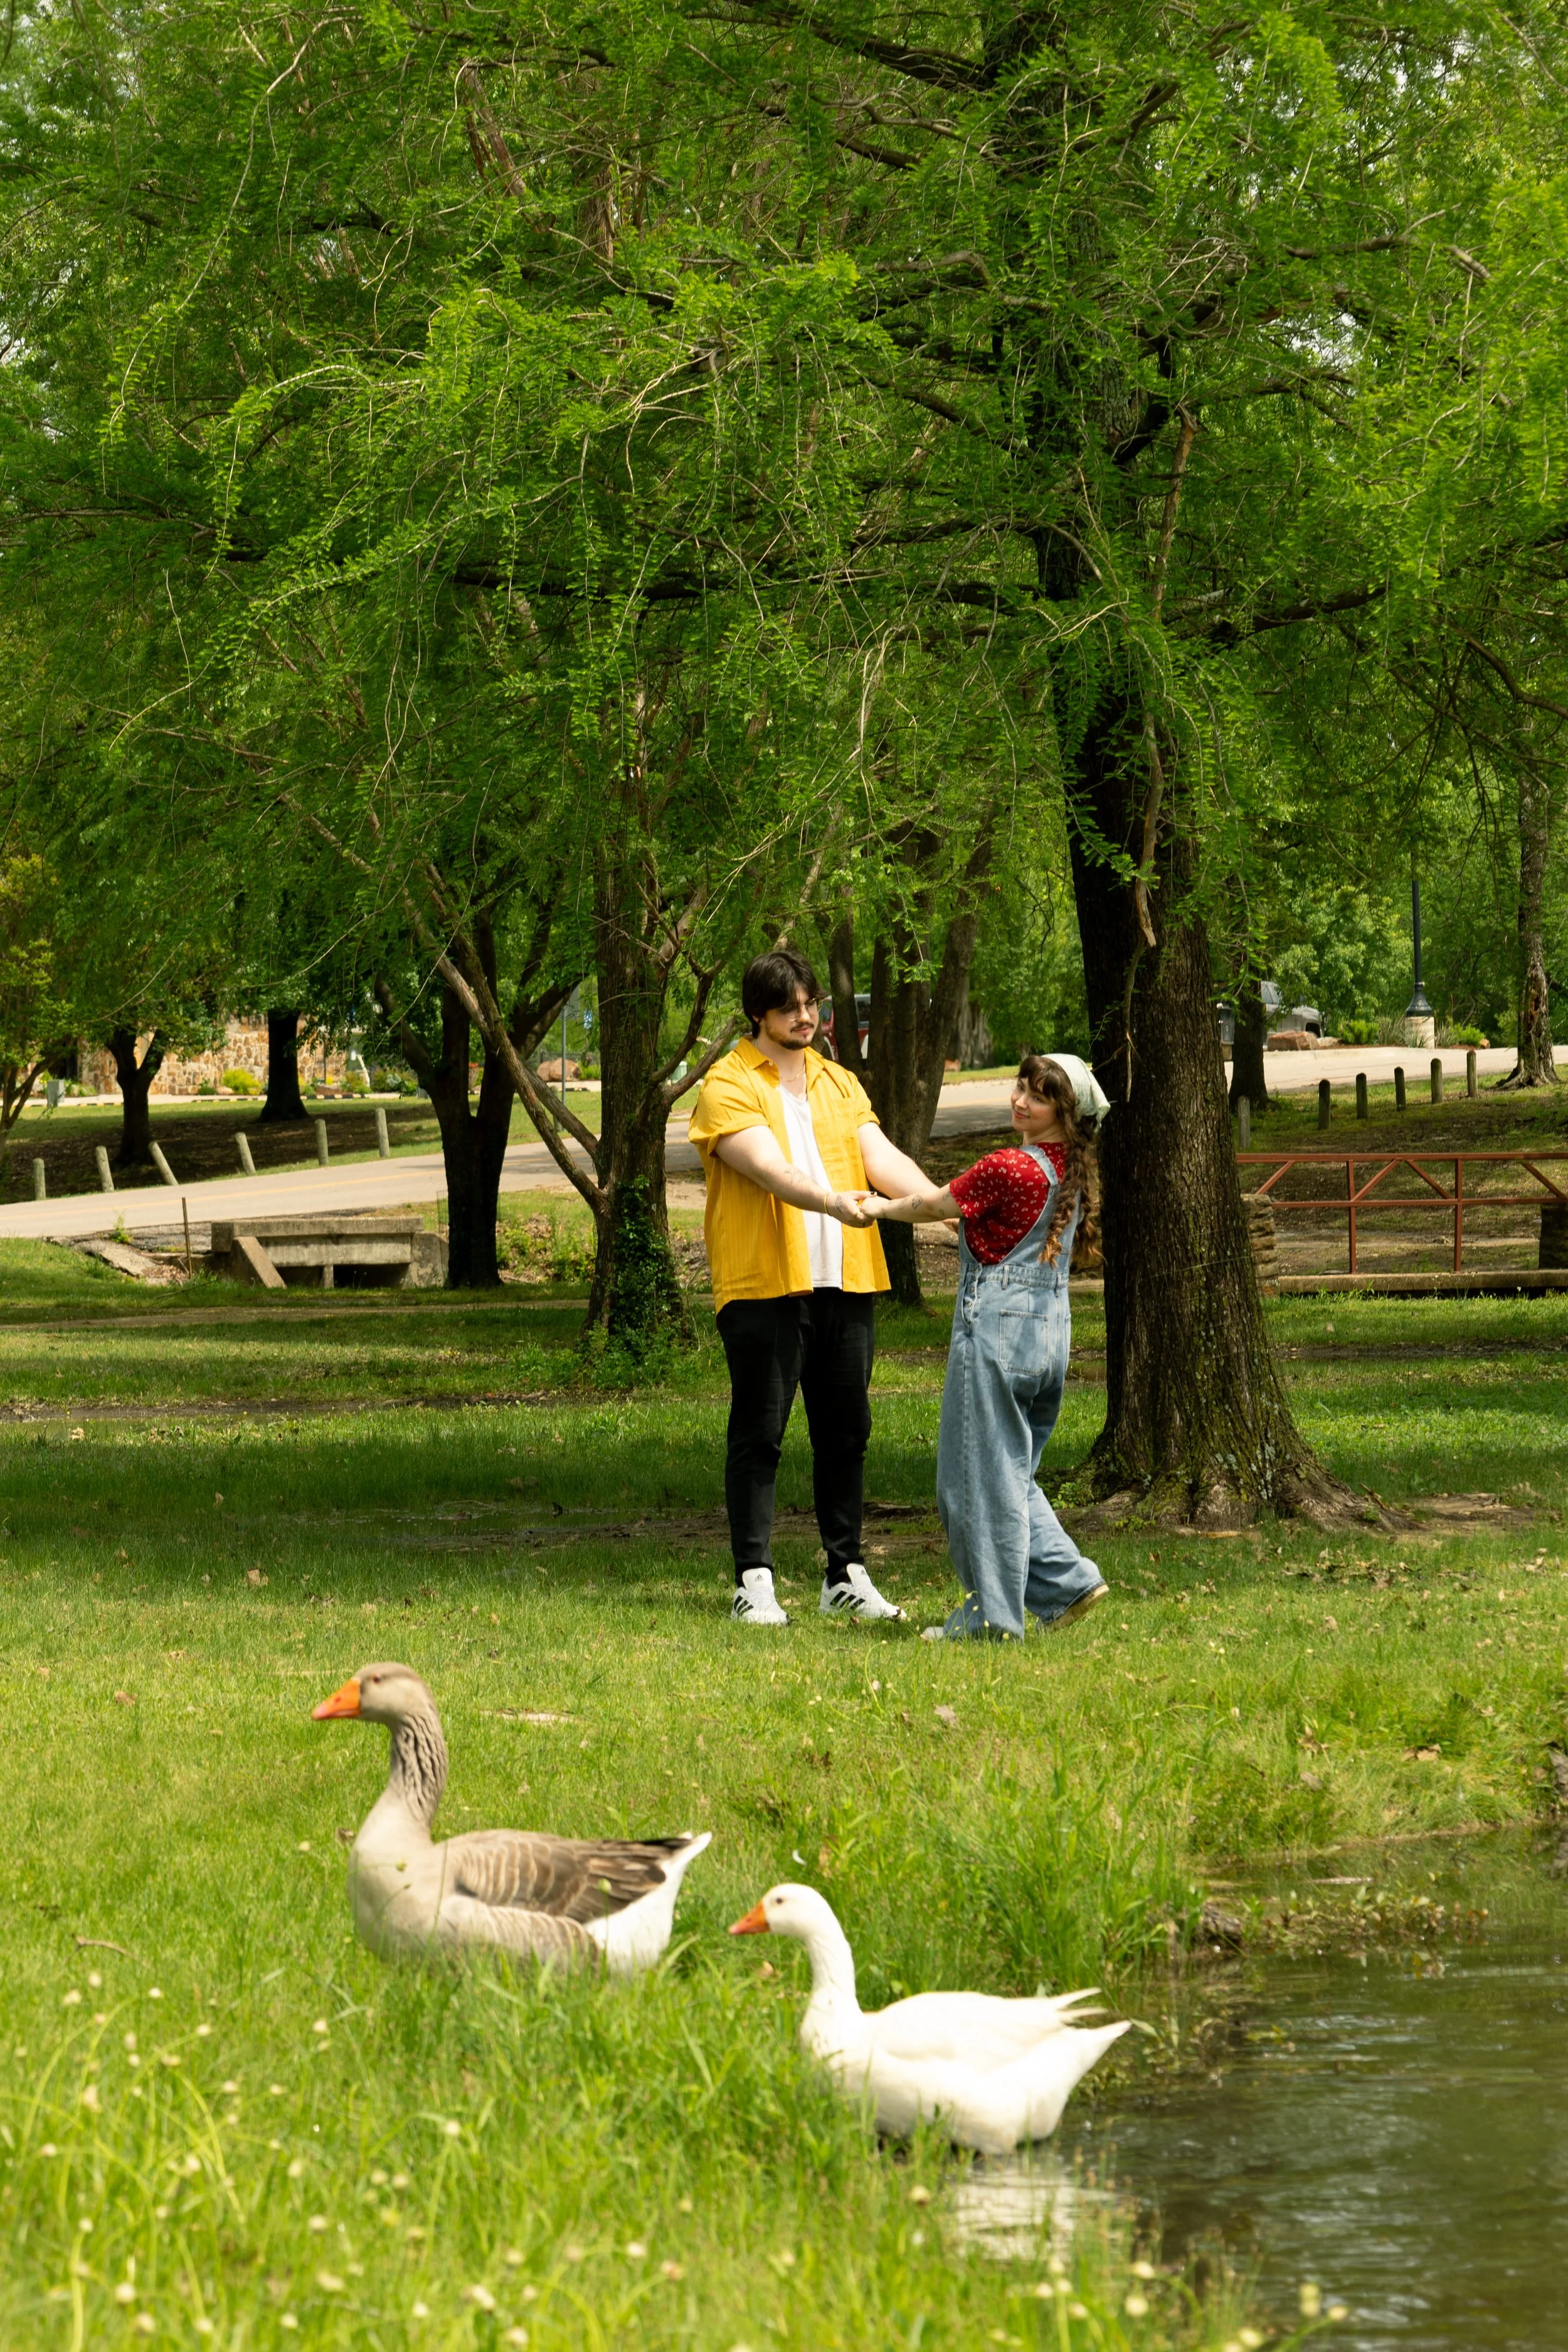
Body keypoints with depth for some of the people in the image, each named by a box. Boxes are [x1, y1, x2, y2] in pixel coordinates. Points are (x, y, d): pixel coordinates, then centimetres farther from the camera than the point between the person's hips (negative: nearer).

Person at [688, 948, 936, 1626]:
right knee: (758, 1435, -3)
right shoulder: (728, 1086, -3)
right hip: (763, 1284, -6)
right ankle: (754, 1582, 0)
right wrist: (834, 1203, -35)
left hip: (845, 1283, 6)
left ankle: (846, 1576, 17)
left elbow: (880, 1156, 5)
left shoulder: (839, 1083, 17)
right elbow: (770, 1169, -18)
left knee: (846, 1431, 9)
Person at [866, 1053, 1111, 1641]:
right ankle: (1066, 1580, 9)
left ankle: (993, 1614, 3)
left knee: (983, 1475, -1)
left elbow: (932, 1207, -3)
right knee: (1012, 1473, 19)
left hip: (997, 1327, -8)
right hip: (1051, 1329, 8)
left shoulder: (1006, 1169, -15)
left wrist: (879, 1207, 15)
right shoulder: (1071, 1174, 10)